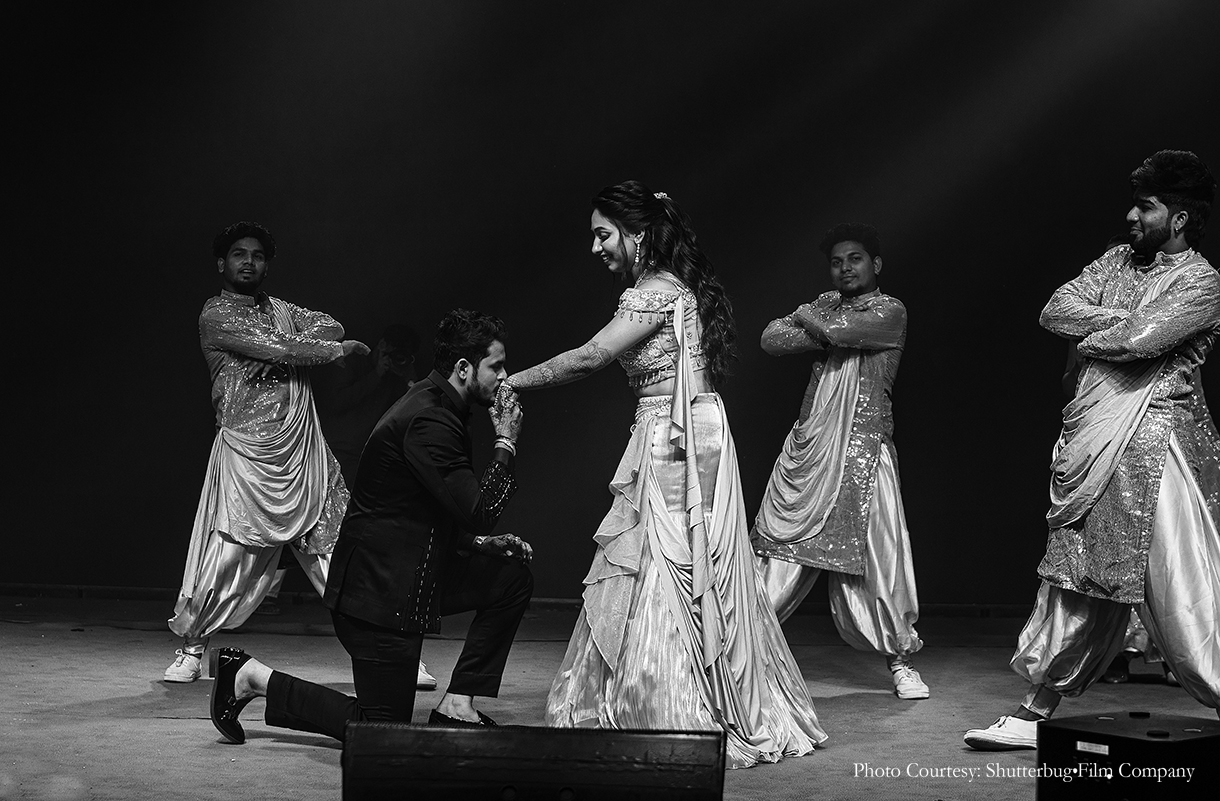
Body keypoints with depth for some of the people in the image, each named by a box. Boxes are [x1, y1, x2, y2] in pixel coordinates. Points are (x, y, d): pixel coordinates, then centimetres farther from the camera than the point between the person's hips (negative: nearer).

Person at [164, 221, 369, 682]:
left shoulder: (278, 309, 21)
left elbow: (329, 327, 4)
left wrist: (280, 348, -11)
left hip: (303, 449, 5)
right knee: (226, 555, -8)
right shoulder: (216, 315, -1)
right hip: (246, 451, -5)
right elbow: (277, 348, -13)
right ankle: (191, 648, 11)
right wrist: (338, 349, -2)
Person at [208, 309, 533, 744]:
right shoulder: (427, 421, -22)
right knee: (384, 729, -2)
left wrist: (480, 540, 8)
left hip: (411, 571, 10)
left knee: (514, 576, 6)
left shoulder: (436, 406, 11)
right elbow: (477, 510, -23)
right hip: (380, 590, -10)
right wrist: (505, 443, -13)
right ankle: (252, 677, 5)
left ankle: (455, 706, 9)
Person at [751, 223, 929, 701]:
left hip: (862, 451, -4)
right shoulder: (824, 304, 17)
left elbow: (838, 329, -16)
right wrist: (829, 336, -9)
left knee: (874, 555, -4)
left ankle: (900, 660, 10)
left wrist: (809, 318, 4)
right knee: (778, 554, 4)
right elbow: (771, 338, 4)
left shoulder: (890, 311, 1)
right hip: (807, 446, 4)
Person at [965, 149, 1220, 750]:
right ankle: (1036, 713, 18)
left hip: (1154, 441, -7)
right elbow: (1056, 309, 5)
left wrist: (1091, 334, -1)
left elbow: (1137, 339, -20)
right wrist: (1121, 318, -7)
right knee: (1077, 577, 12)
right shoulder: (1118, 260, 17)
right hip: (1092, 443, 7)